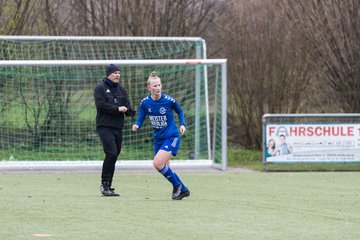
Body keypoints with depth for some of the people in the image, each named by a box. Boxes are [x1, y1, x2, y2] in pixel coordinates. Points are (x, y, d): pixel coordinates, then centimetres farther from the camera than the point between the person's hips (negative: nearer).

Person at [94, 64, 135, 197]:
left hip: (118, 127, 6)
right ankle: (104, 184, -11)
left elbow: (127, 106, 12)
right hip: (105, 127, -6)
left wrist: (128, 110, -11)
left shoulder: (121, 89, 18)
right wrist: (117, 109, -14)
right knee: (111, 153, -18)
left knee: (114, 156, 6)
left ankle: (108, 186, 13)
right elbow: (100, 105, -13)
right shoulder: (100, 88, -1)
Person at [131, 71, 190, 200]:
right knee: (165, 169, 9)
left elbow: (180, 111, 5)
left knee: (157, 163, -20)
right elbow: (140, 119, 0)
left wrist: (182, 124, -10)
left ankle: (177, 185, 1)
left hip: (172, 137, -5)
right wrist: (136, 126, -22)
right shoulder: (145, 103, -6)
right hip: (158, 139, 5)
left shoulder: (169, 100, -14)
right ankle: (183, 190, 27)